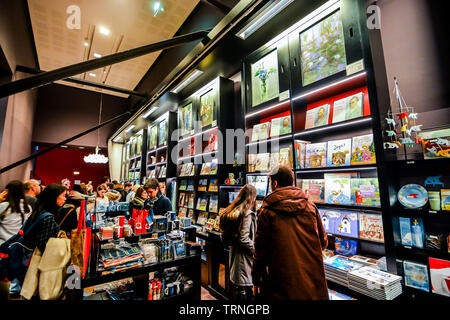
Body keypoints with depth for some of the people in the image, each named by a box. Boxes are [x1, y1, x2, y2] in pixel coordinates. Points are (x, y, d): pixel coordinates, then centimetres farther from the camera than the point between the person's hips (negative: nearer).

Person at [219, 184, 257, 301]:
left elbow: (225, 238, 10)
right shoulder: (247, 214, -18)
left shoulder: (231, 212, 6)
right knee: (246, 292, 4)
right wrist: (257, 250, -12)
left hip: (233, 255, 9)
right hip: (243, 258, -9)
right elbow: (244, 239, -23)